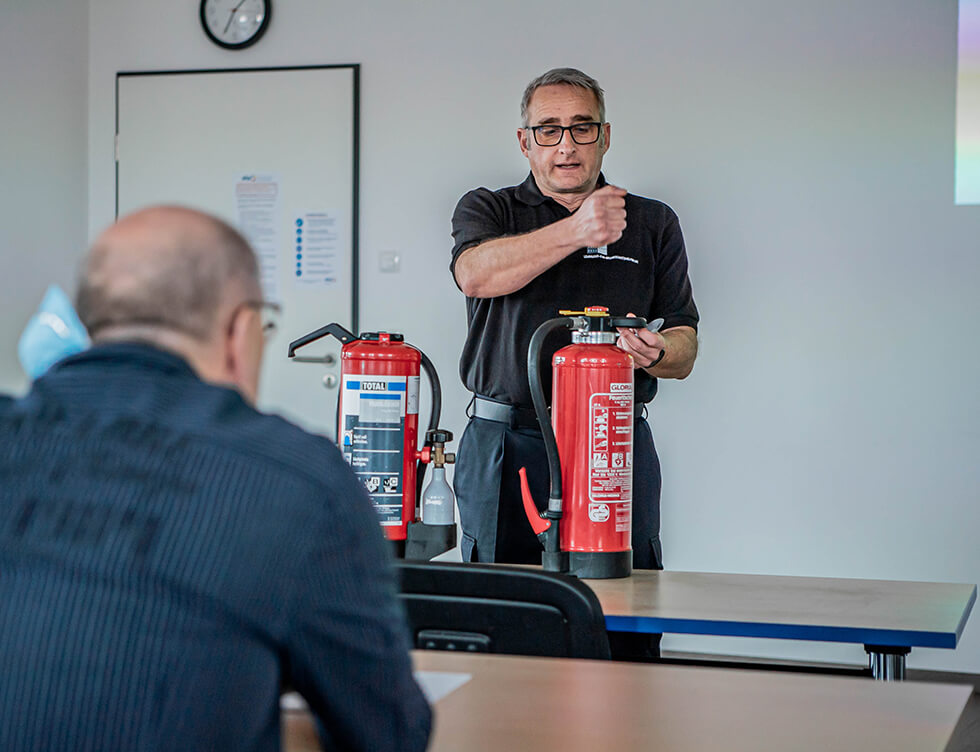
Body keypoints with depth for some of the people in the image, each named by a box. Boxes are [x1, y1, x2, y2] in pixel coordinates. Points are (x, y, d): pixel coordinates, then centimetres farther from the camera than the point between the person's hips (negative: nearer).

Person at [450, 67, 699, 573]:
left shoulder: (653, 223, 13)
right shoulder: (487, 210, 9)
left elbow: (684, 348, 8)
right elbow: (475, 275, -15)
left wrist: (654, 354, -16)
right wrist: (576, 232, -23)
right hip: (507, 447, -1)